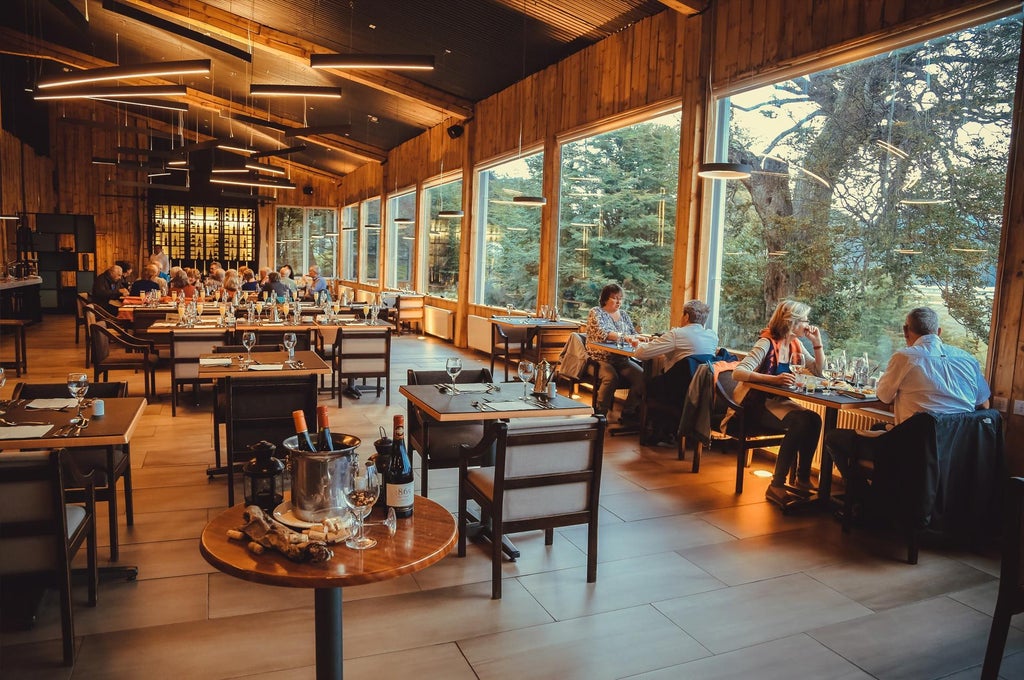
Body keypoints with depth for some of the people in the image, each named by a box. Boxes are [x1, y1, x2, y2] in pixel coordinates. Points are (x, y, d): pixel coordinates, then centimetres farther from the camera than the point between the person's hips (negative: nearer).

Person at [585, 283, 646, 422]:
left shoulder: (623, 314, 18)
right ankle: (599, 414, -21)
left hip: (622, 360, 6)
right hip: (600, 360, -5)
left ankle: (627, 415, -13)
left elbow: (633, 334, 17)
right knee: (611, 377, -35)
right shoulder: (596, 313, -1)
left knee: (641, 376, -21)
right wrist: (623, 336, -28)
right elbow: (601, 334, -19)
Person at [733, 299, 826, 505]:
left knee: (813, 420, -19)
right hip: (756, 403, -7)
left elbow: (818, 371, 14)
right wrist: (774, 379, -42)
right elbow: (738, 373, -30)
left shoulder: (795, 344, 6)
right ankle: (777, 485, -21)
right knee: (799, 422, -28)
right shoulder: (767, 343, -18)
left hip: (779, 401, 7)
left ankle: (803, 478, -5)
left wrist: (817, 342, 1)